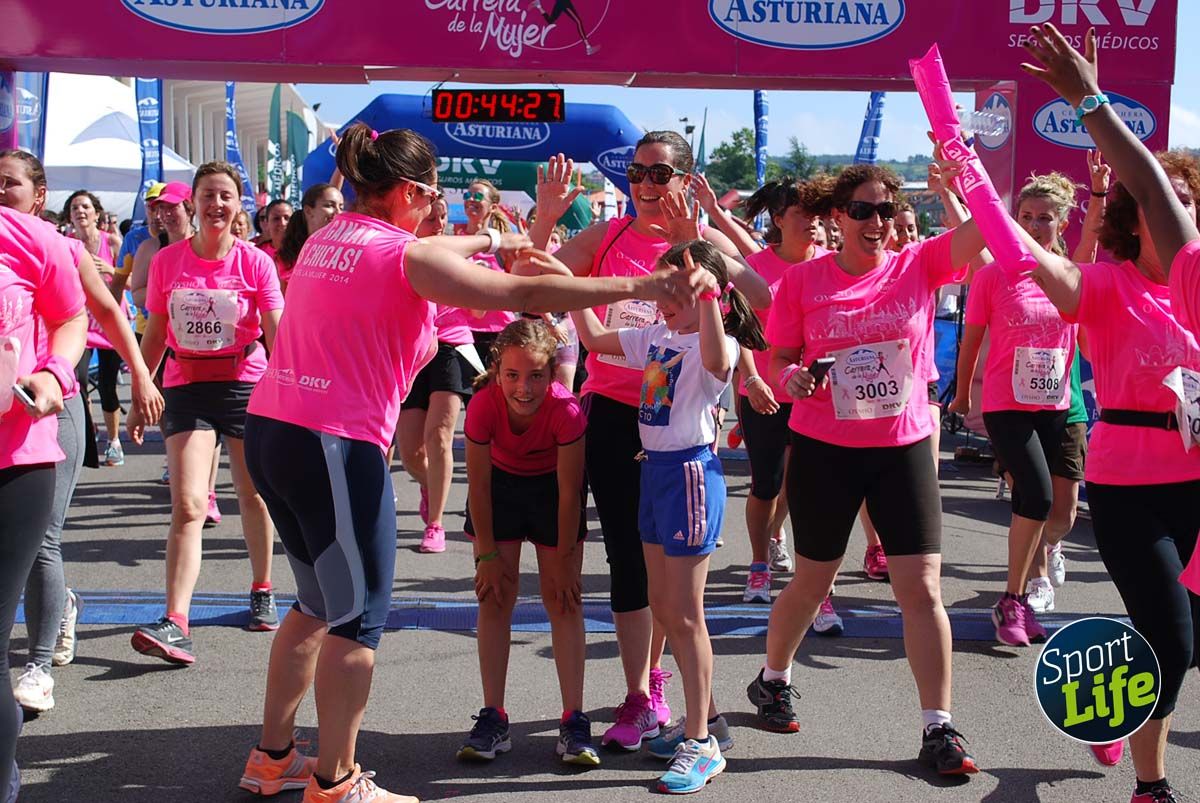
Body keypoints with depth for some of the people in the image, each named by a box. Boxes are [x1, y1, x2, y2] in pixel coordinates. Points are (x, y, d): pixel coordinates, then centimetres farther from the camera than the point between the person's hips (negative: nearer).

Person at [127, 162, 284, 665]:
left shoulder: (255, 262, -5)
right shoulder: (167, 261, 1)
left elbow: (279, 335, -7)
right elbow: (155, 336, 10)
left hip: (246, 385, -1)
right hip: (186, 388, 1)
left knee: (254, 496, 13)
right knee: (187, 506, -11)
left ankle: (262, 592, 35)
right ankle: (175, 625, -17)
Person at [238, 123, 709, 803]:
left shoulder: (325, 240, 14)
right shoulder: (405, 255, -11)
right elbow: (522, 296, -18)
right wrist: (640, 287, -16)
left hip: (269, 431, 9)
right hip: (336, 446, -9)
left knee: (320, 604, 21)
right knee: (359, 617, 2)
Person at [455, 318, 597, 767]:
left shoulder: (565, 410, -35)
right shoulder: (483, 406, -32)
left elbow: (569, 491, -24)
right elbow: (478, 485, -19)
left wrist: (564, 560, -17)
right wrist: (487, 554, -14)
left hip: (552, 484, -1)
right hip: (500, 482, 1)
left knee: (563, 598, -4)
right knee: (495, 596, -3)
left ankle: (574, 722, -1)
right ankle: (493, 719, 2)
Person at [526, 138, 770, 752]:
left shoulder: (707, 241, -2)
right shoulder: (606, 237, 3)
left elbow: (762, 300, -20)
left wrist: (691, 240, -25)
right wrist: (546, 216, -18)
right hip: (613, 414, 1)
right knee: (627, 554, 0)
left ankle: (654, 676, 31)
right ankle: (640, 700, 7)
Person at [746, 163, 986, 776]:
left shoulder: (919, 265, -3)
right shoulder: (803, 281, -4)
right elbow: (780, 358, 2)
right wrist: (791, 379, -19)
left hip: (904, 448, 1)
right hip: (824, 449, -1)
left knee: (922, 590, -2)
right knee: (812, 584, 14)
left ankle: (939, 727, 9)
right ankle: (772, 681, 40)